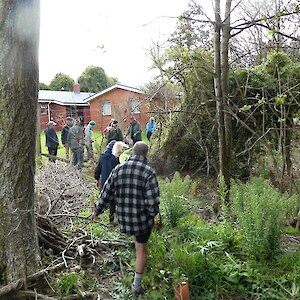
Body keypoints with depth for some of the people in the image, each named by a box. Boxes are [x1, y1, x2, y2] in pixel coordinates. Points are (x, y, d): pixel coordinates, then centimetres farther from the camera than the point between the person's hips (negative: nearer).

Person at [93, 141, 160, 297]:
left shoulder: (119, 169, -4)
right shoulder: (149, 172, -17)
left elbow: (107, 192, 1)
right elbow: (153, 200, -19)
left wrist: (97, 211, 13)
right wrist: (153, 213, 2)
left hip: (124, 217, 5)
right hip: (143, 217, -5)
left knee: (138, 238, 32)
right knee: (141, 249, 12)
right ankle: (137, 286, 22)